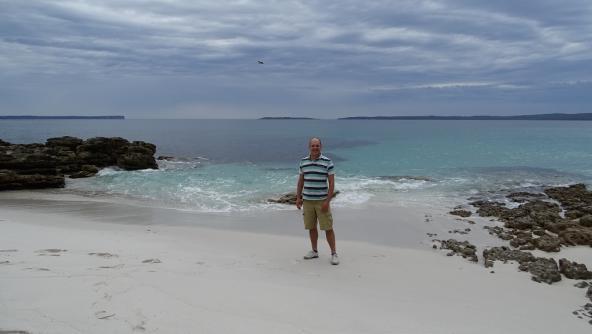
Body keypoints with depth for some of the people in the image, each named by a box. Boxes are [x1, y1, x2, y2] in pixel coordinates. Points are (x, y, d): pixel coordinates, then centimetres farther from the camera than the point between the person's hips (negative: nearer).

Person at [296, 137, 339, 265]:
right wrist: (298, 198, 8)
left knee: (328, 228, -2)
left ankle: (334, 253, 8)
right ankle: (314, 251, 25)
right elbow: (301, 181, 14)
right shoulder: (303, 161, 6)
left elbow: (331, 183, -8)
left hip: (322, 201, -4)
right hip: (307, 201, 4)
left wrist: (327, 201, -14)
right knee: (311, 227, 11)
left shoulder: (327, 162, -6)